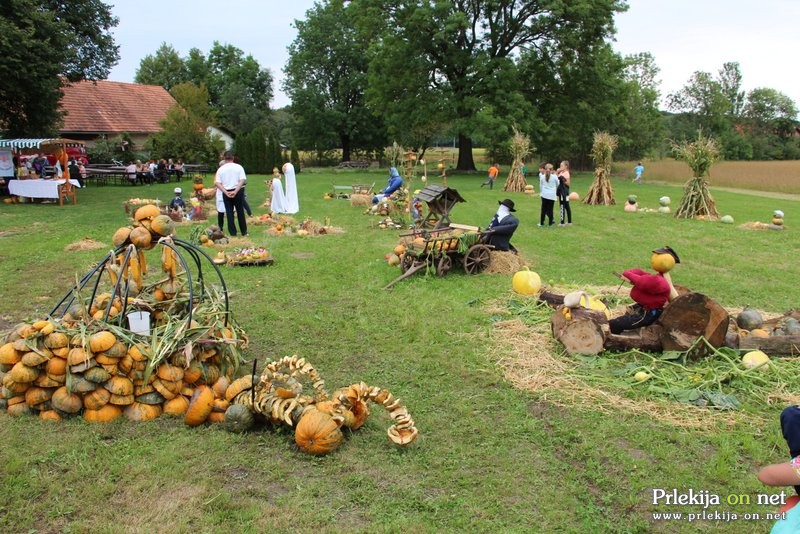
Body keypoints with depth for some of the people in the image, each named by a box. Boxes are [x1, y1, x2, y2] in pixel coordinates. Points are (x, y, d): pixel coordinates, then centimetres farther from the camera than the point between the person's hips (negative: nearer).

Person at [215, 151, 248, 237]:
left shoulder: (220, 169, 1)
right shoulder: (238, 167, -1)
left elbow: (217, 183, -7)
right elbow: (242, 180, -12)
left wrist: (226, 192, -12)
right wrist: (235, 191, -15)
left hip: (226, 193, 0)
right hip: (238, 192, 0)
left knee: (229, 212, 6)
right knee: (240, 211, 8)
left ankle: (233, 233, 6)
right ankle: (244, 232, 13)